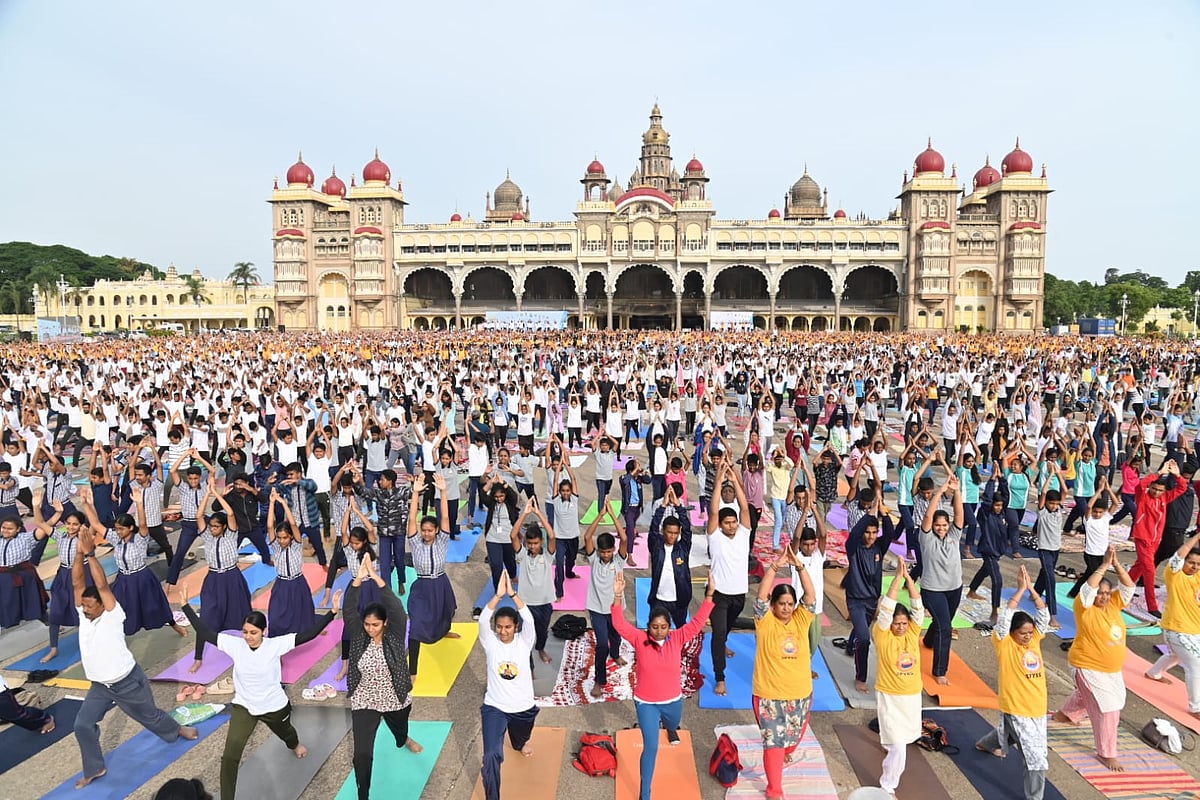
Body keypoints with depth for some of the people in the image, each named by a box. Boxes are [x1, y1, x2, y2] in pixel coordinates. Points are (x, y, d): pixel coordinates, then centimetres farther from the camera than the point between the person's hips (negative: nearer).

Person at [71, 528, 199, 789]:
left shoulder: (112, 617, -21)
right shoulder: (83, 615, -7)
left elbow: (102, 585, -33)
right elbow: (77, 583, -16)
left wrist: (91, 554, -34)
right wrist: (80, 553, -29)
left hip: (128, 682, -5)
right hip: (100, 686, 5)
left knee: (150, 716, 14)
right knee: (83, 725, -2)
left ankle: (177, 730, 45)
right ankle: (95, 769, 21)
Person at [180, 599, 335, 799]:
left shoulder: (275, 645, -27)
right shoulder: (234, 644, -21)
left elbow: (309, 634, -30)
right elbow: (203, 632, -21)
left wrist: (331, 613, -38)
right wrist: (185, 605, -27)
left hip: (274, 706, 0)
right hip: (243, 706, 0)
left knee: (284, 732, 31)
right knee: (230, 756, -11)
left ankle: (295, 745, 70)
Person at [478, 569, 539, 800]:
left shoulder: (524, 642, -12)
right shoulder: (491, 643, -12)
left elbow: (529, 620, -31)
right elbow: (483, 621, -31)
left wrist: (513, 593, -43)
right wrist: (498, 595, -45)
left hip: (523, 706, 2)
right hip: (494, 707, -1)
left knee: (521, 738, 29)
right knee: (492, 756, -17)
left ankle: (520, 743, 67)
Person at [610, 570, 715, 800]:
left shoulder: (677, 639, -15)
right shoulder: (640, 639, -20)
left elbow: (697, 622, -21)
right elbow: (619, 624, -31)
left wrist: (709, 595, -31)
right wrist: (618, 597, -45)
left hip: (673, 700, 3)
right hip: (646, 703, -3)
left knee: (673, 725, 34)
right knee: (651, 747, -7)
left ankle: (669, 726, 75)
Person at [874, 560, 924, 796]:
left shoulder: (912, 633, -5)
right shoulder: (882, 636, -16)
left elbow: (918, 607, -16)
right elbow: (887, 609, -28)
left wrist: (909, 578, -26)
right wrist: (898, 577, -32)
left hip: (912, 694, 5)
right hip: (890, 696, -5)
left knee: (903, 738, 25)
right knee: (898, 747, -8)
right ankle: (887, 787, 9)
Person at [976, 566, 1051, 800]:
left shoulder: (1034, 639, 0)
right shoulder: (1004, 644, -15)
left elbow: (1044, 615, -10)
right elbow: (1004, 618, -30)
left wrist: (1031, 589, -21)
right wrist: (1020, 590, -29)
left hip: (1038, 706, 7)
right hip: (1016, 708, -6)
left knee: (1007, 733, 29)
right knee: (1036, 759, -7)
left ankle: (985, 744, 59)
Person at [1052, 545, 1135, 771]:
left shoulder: (1113, 604, -2)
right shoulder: (1085, 607, -19)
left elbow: (1128, 587, -12)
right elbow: (1088, 587, -35)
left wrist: (1116, 564, -25)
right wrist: (1104, 565, -34)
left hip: (1113, 668, 8)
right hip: (1090, 667, -7)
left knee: (1087, 695, 28)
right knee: (1107, 708, -9)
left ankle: (1064, 714, 55)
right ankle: (1106, 754, 5)